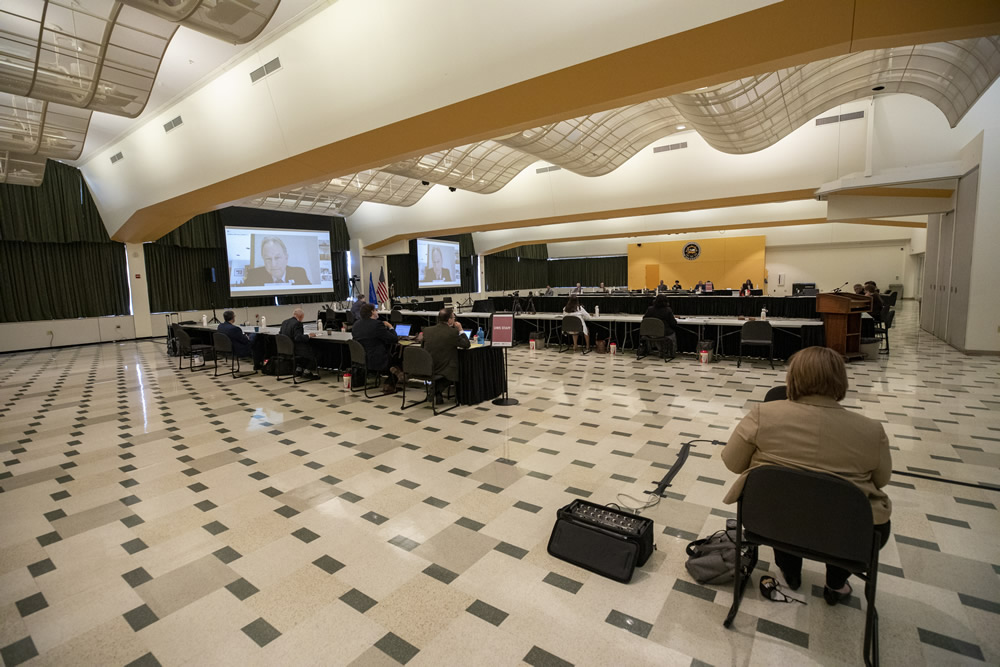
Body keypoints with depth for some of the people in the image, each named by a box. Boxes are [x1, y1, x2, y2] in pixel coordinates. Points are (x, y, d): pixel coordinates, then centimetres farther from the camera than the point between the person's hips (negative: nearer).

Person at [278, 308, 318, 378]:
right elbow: (298, 338, -26)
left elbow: (280, 334, 16)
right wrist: (308, 336, -12)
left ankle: (299, 369, 22)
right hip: (294, 350, -9)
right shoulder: (297, 323, -17)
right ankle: (307, 372, 7)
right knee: (313, 352, 4)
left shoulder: (284, 322, 8)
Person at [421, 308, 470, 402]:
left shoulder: (427, 330, -1)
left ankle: (435, 391, 22)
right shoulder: (453, 332, -15)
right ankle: (437, 390, 10)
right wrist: (460, 330, 8)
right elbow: (466, 344, -3)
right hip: (444, 370, -5)